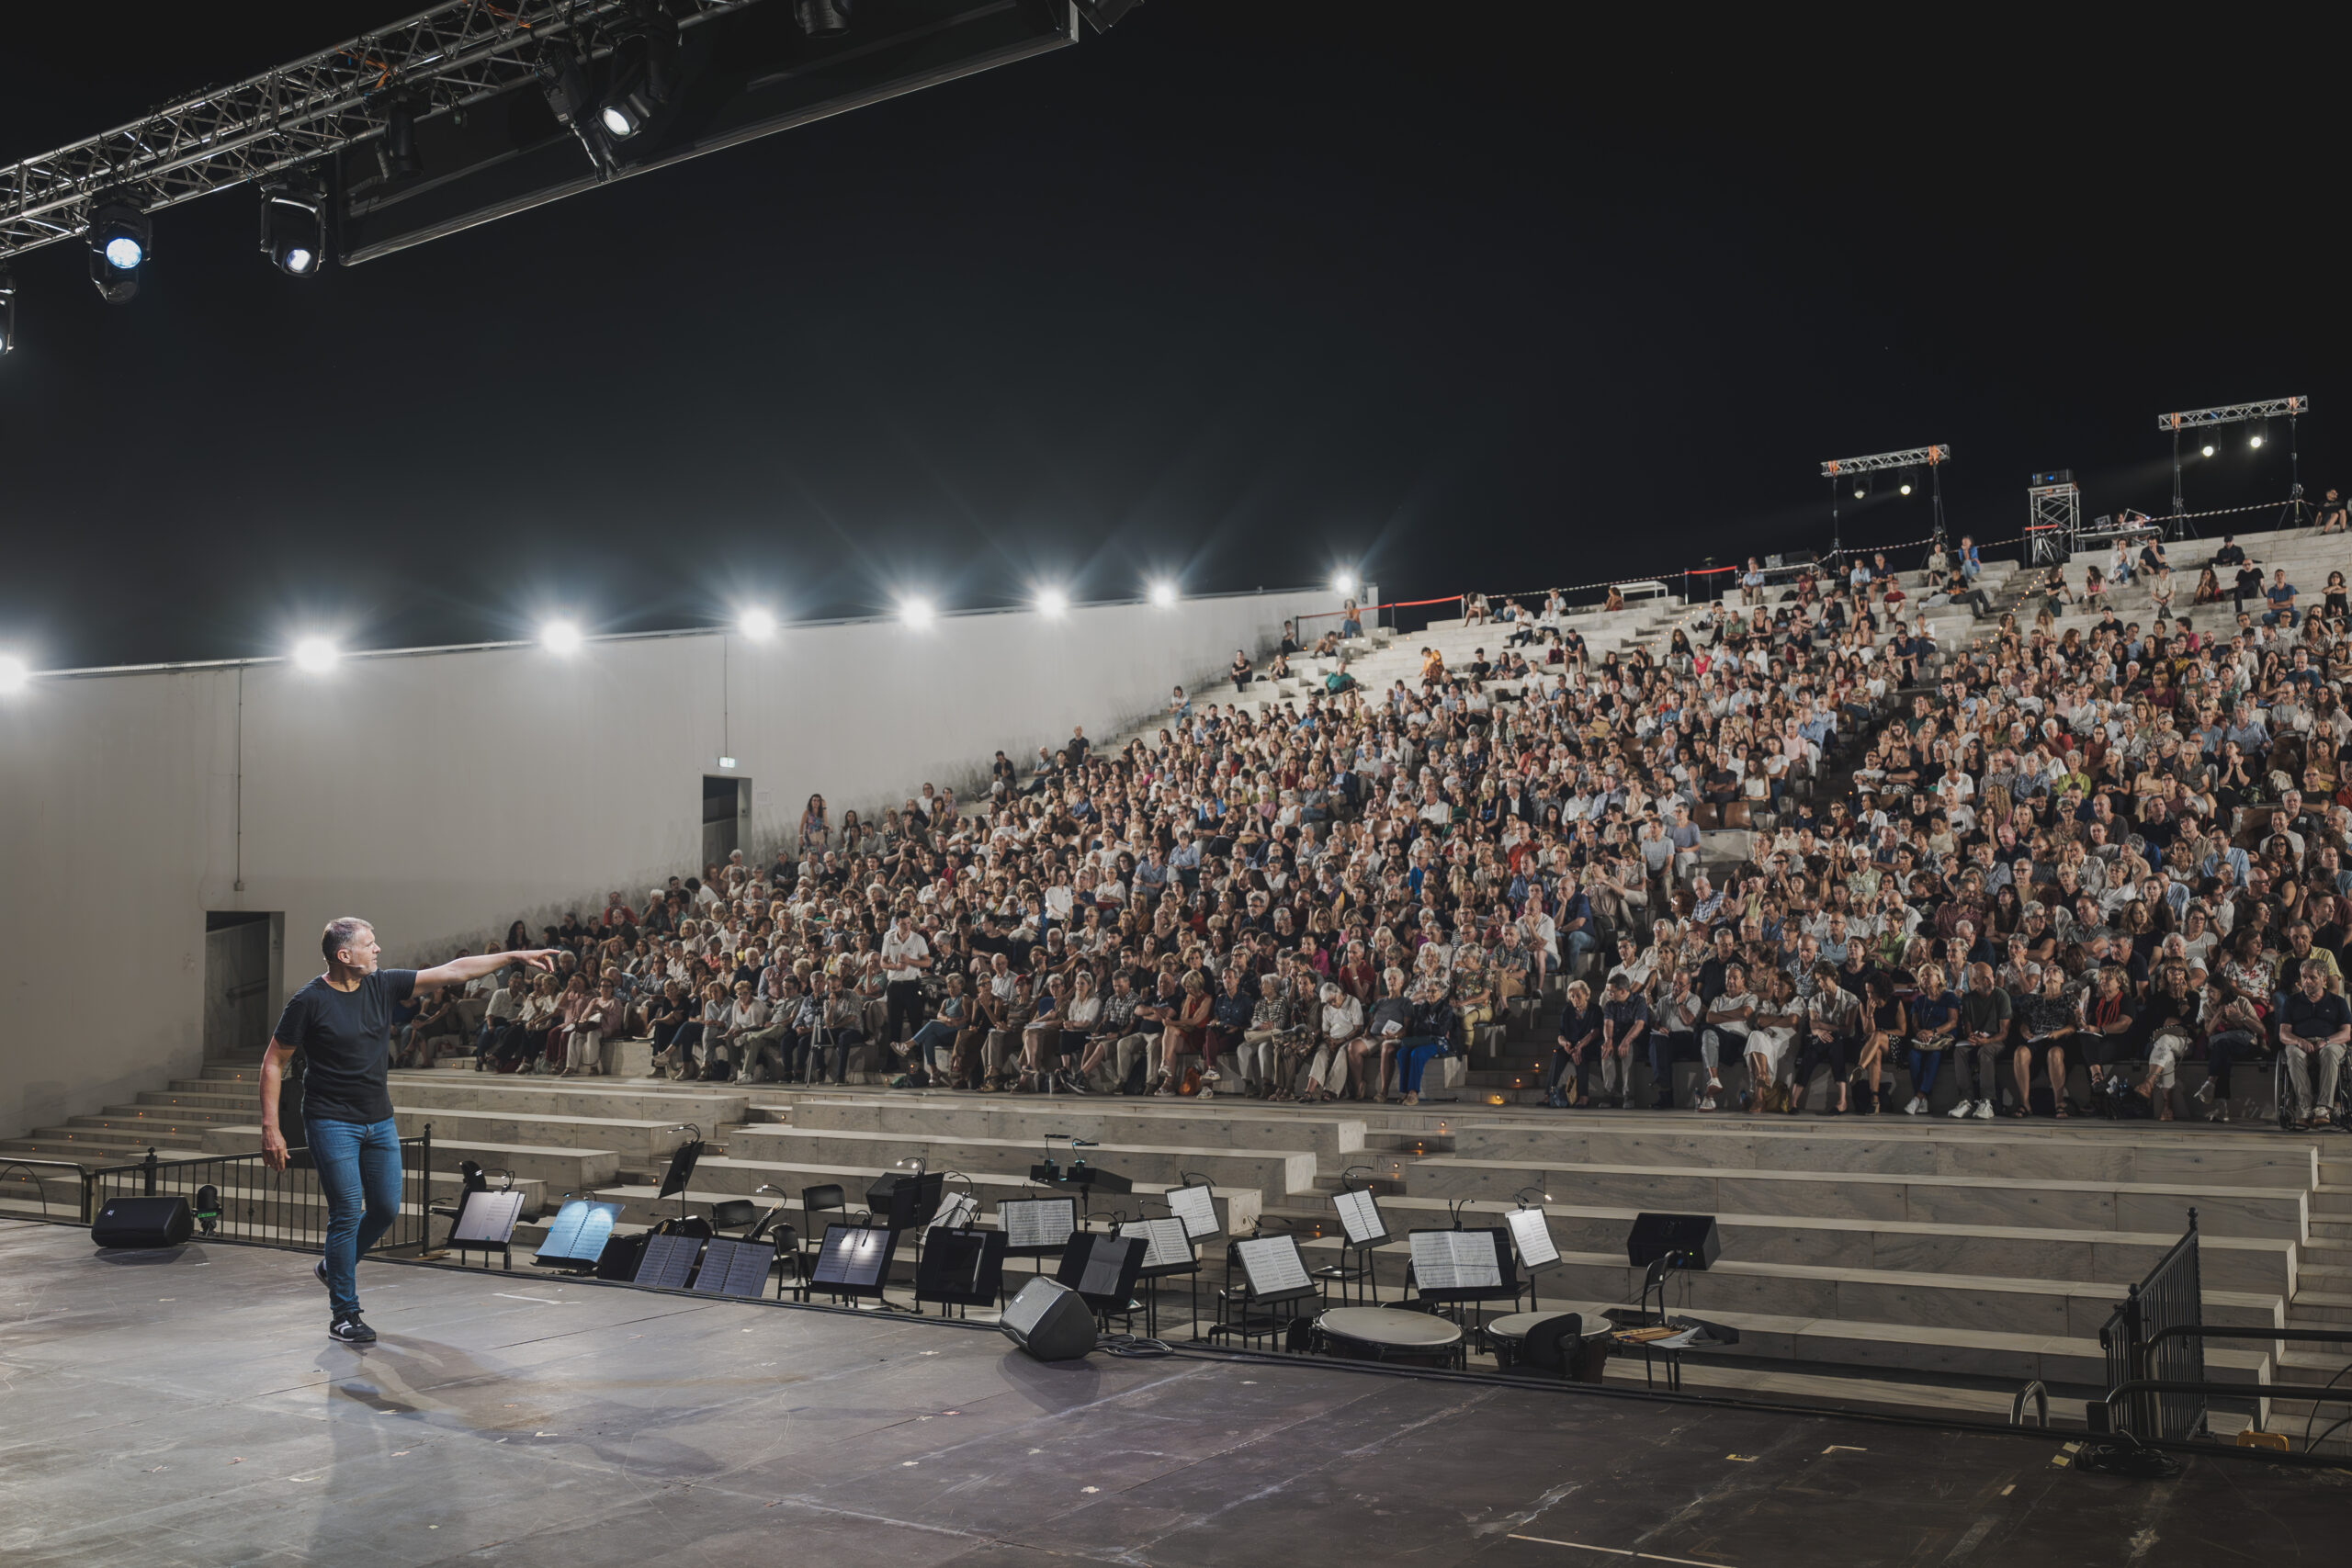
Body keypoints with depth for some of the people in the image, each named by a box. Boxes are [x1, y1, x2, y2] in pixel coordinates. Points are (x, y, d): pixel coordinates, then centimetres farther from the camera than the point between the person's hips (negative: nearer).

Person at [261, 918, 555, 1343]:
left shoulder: (382, 985, 2)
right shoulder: (309, 1001, -12)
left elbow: (452, 972, 2)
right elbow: (273, 1063, -7)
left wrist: (516, 957, -2)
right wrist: (270, 1128, -13)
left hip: (379, 1120, 6)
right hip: (333, 1123, -6)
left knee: (386, 1209, 9)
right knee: (347, 1213, -7)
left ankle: (334, 1268, 35)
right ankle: (344, 1314, 6)